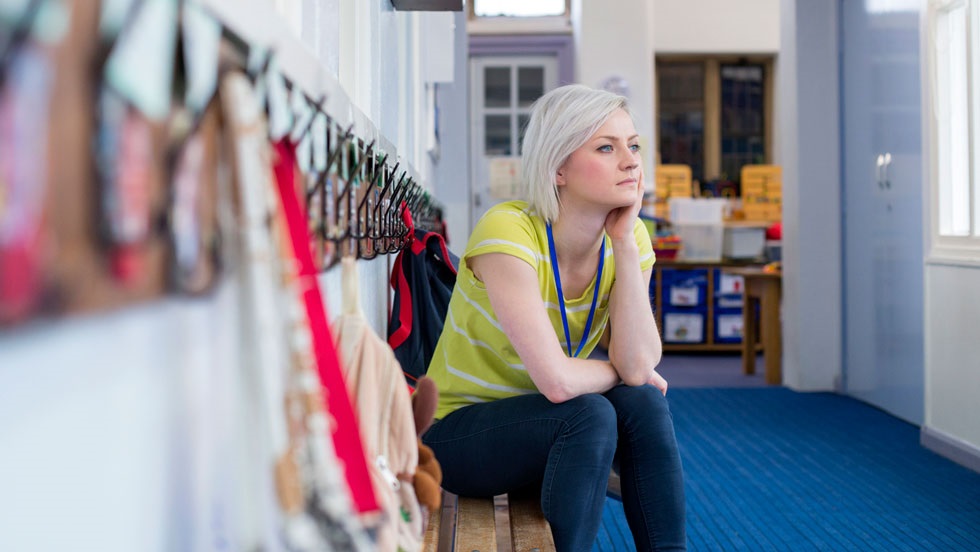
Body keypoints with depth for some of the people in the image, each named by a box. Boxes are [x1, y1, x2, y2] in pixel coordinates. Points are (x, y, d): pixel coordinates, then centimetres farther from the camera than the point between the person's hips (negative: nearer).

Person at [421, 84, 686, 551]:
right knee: (591, 415, -30)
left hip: (550, 427, 5)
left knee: (643, 402, -22)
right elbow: (556, 380, -33)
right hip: (459, 434, -5)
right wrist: (618, 371, -12)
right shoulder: (507, 232, -26)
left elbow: (639, 366, -20)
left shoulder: (630, 238, -7)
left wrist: (625, 242, -23)